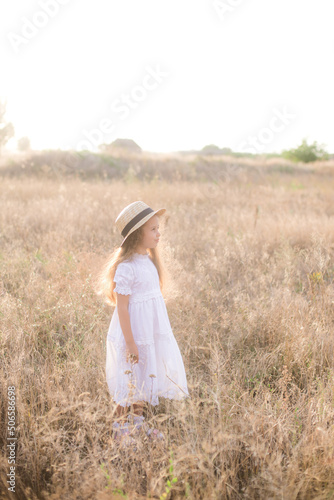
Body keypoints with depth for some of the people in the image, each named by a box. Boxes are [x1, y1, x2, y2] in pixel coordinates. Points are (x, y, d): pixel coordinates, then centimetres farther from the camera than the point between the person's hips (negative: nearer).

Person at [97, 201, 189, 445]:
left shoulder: (149, 260, 4)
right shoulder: (126, 267, -22)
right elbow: (121, 306, -21)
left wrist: (165, 330, 16)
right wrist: (130, 343, -20)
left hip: (153, 329, 8)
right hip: (134, 331, -8)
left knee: (147, 375, 20)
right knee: (130, 380, 7)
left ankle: (139, 420, 40)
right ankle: (121, 427, 27)